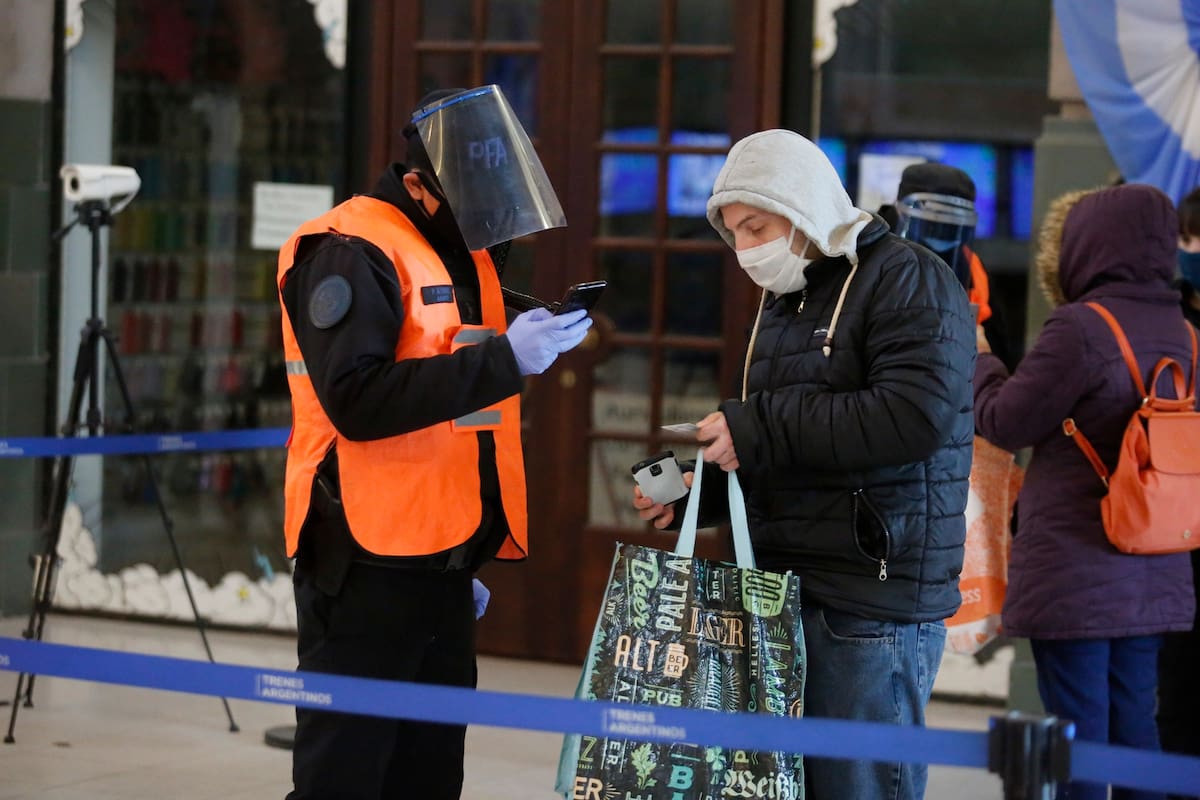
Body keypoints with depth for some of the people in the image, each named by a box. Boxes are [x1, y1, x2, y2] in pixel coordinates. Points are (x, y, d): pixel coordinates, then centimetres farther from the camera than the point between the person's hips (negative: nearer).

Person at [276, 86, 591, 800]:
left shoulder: (462, 254, 16)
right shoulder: (350, 254, -12)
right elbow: (357, 400, -24)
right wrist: (504, 358, -25)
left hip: (442, 565, 9)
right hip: (367, 565, -9)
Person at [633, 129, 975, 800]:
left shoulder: (908, 280, -7)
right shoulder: (784, 301, 21)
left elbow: (917, 413, -23)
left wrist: (762, 429, -20)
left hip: (872, 603, -8)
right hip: (784, 593, 8)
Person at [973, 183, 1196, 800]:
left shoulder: (1080, 327, -15)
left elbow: (1005, 423, -8)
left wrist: (976, 356, 10)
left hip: (1075, 572, -7)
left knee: (1076, 726, -2)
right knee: (1134, 723, 12)